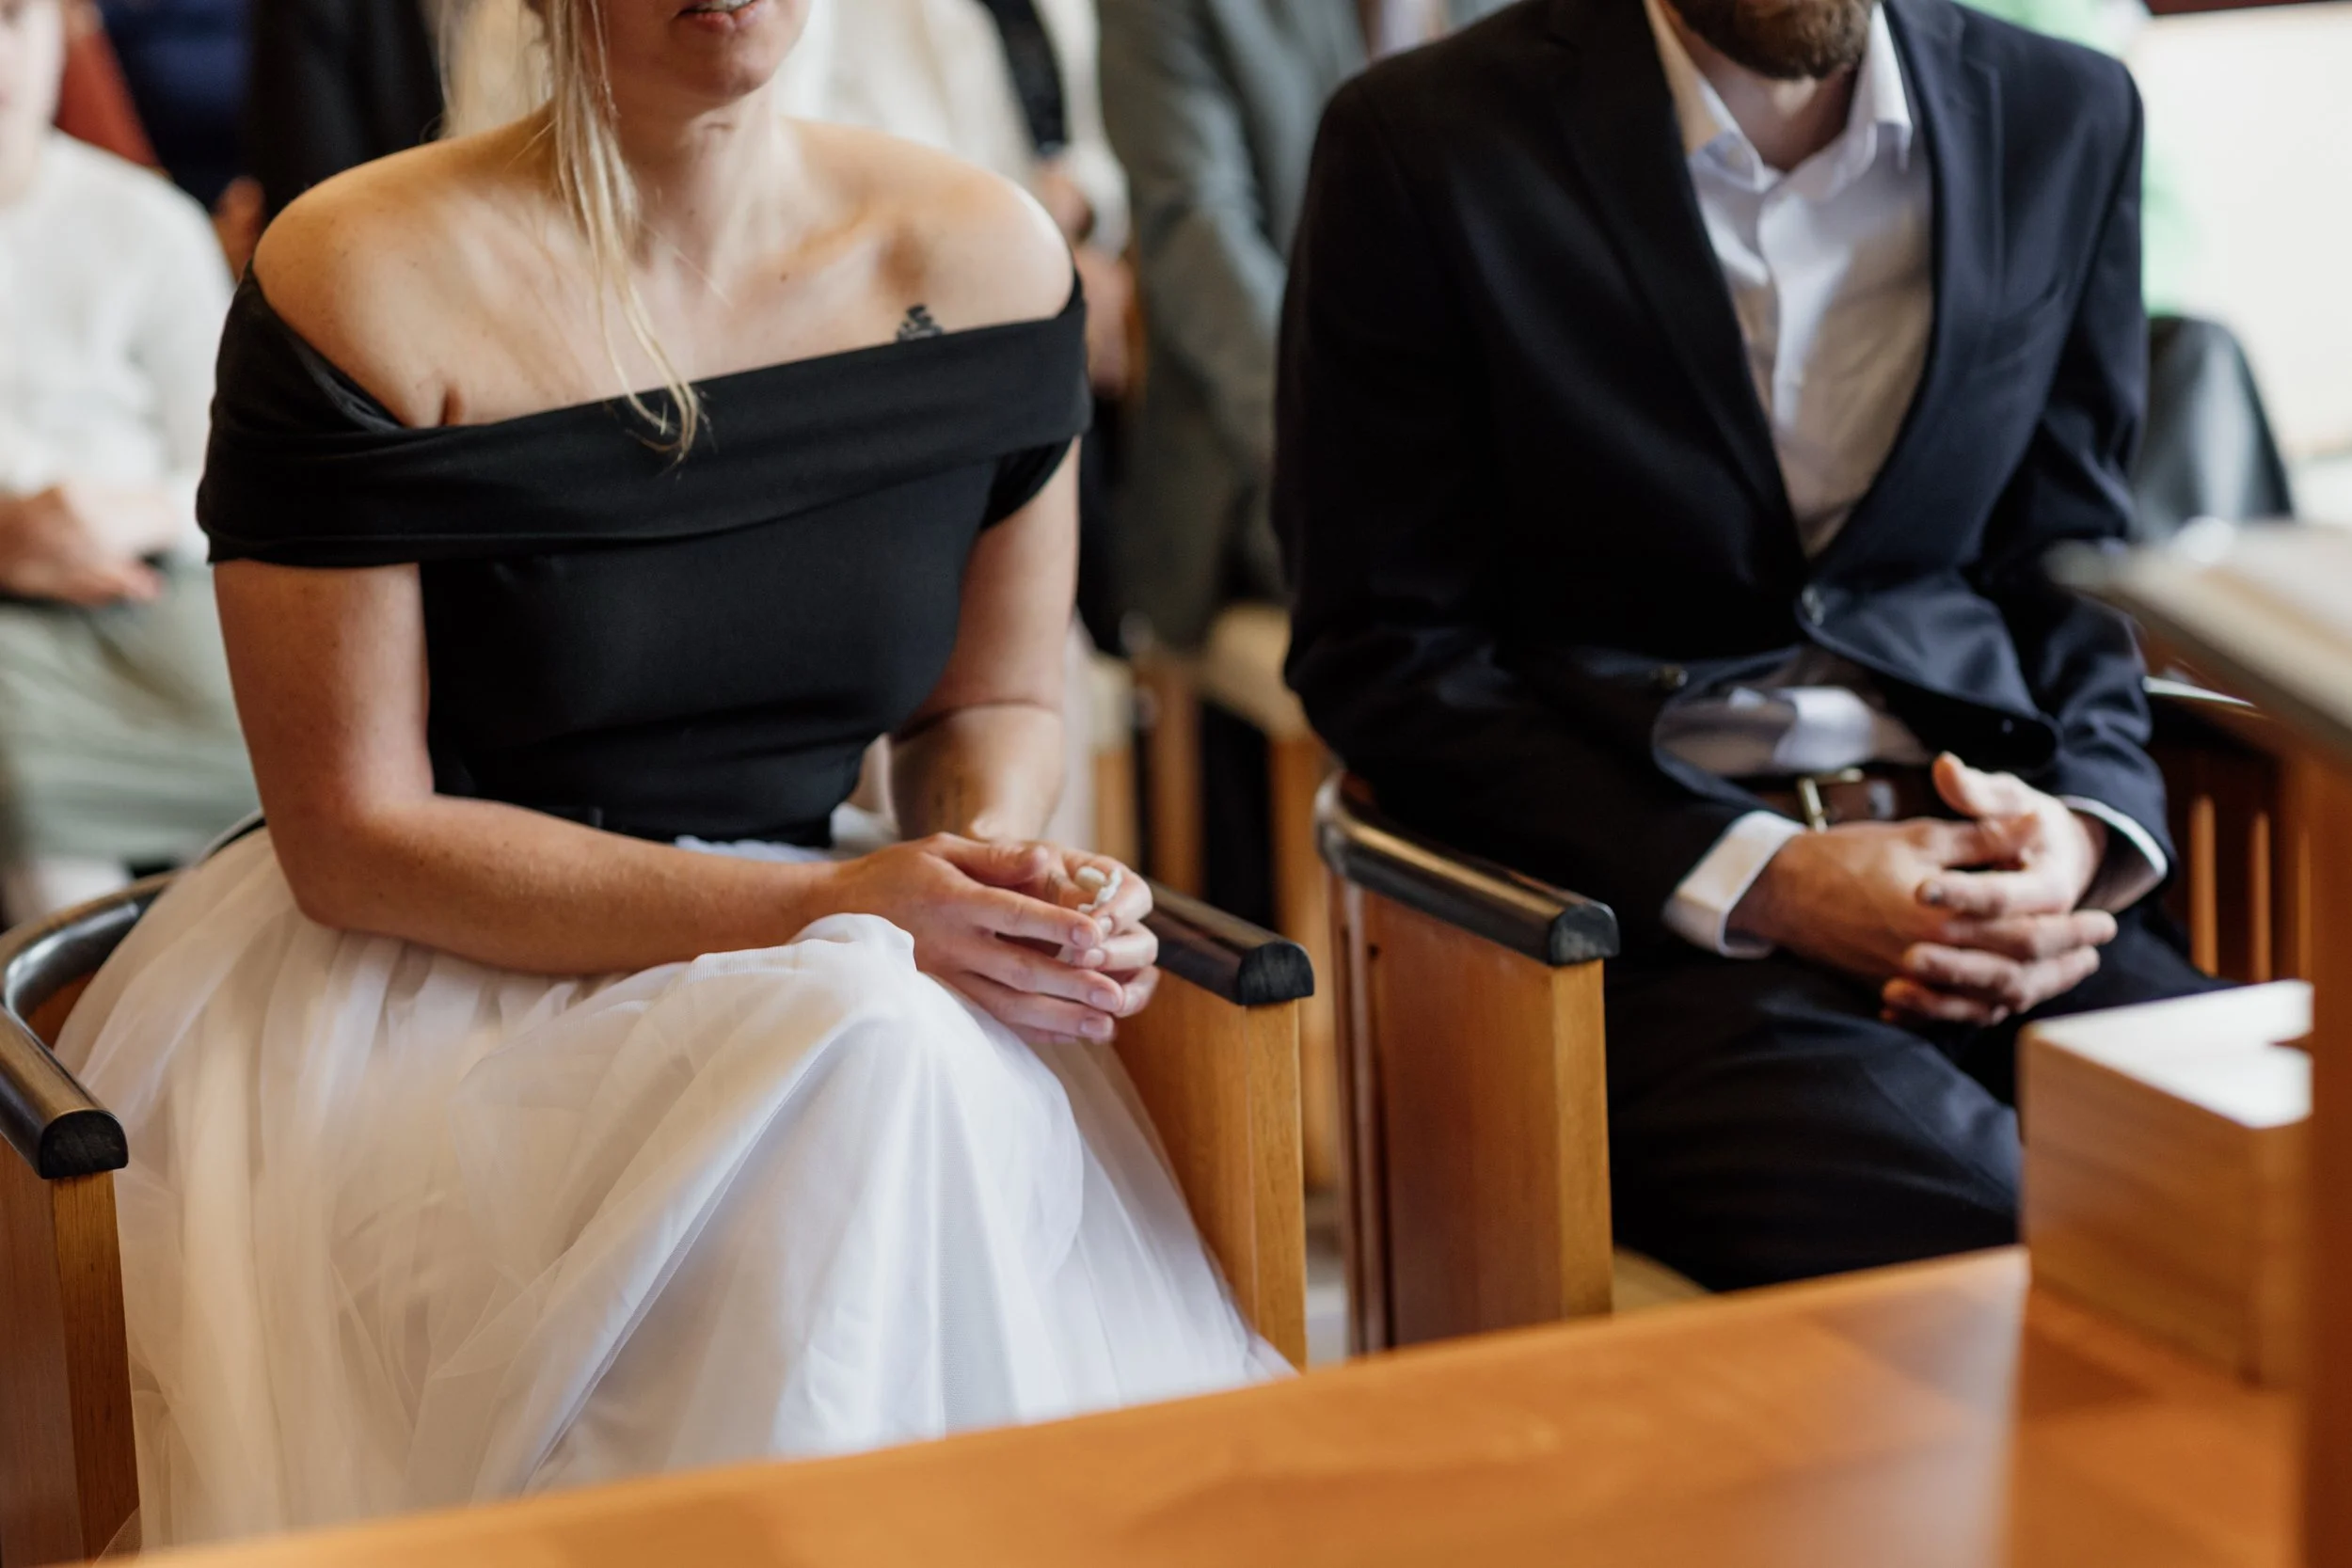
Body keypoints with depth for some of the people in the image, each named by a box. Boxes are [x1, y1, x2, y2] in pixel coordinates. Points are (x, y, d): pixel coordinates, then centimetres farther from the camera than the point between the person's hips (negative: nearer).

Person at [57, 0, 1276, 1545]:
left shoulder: (984, 257, 2)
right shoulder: (366, 286, -11)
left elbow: (996, 699, 14)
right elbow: (355, 840, -11)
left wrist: (988, 866, -11)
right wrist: (826, 907, -20)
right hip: (419, 995, -4)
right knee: (885, 1066, -33)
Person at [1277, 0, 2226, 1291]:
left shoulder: (2069, 119, 10)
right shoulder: (1424, 146, -3)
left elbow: (2072, 570, 17)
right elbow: (1383, 658, -4)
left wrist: (2084, 832, -6)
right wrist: (1760, 883, -15)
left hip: (1972, 847, 5)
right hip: (1641, 891, -4)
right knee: (1972, 1242, -32)